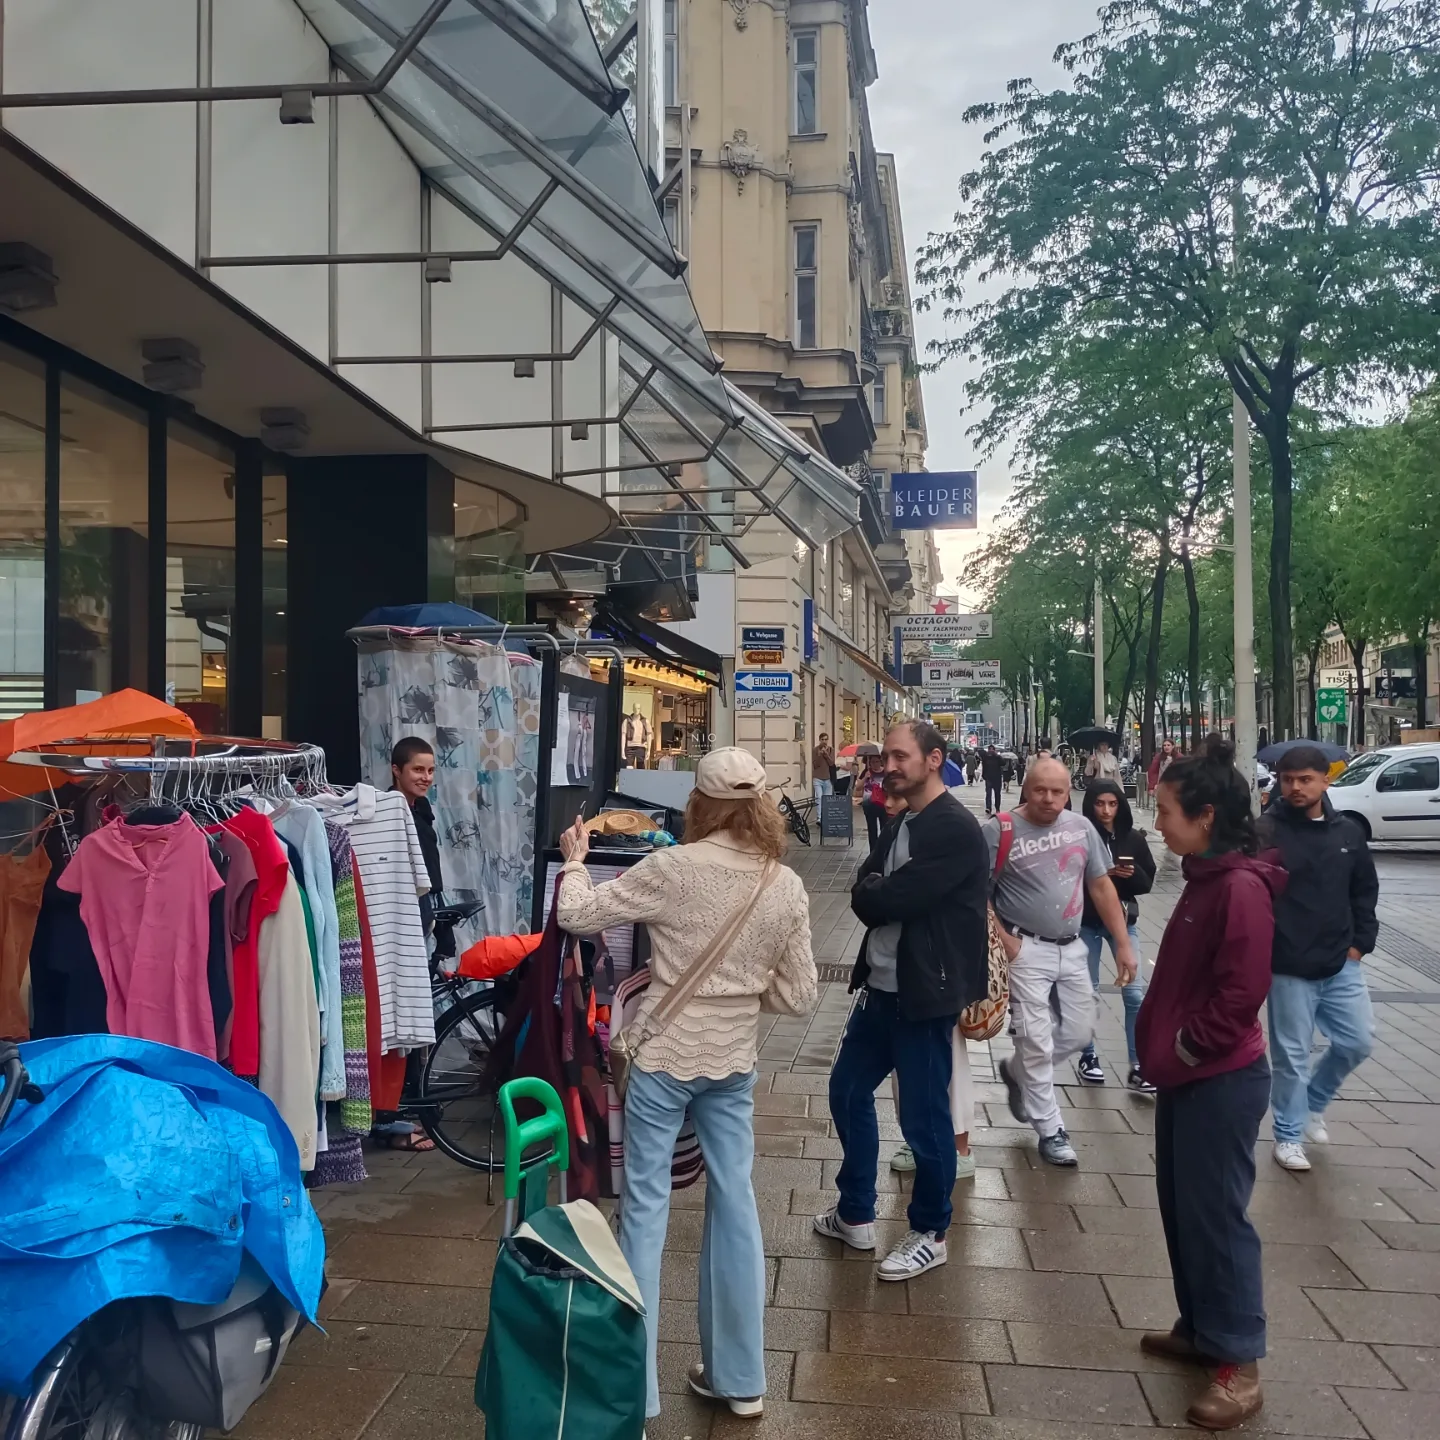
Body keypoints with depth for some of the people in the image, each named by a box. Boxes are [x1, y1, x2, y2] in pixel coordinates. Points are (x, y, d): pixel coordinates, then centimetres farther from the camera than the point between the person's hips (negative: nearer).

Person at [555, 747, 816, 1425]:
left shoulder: (673, 867, -17)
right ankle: (738, 1376, 28)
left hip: (663, 1057, -4)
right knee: (734, 1203, 15)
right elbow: (797, 996, 0)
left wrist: (573, 860, 9)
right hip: (734, 1061, 4)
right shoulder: (788, 886, -5)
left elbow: (579, 916, -9)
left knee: (645, 1206, 7)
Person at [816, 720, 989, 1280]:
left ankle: (930, 1234, 23)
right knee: (848, 1091, 17)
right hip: (881, 985, 9)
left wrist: (874, 889, -3)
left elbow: (891, 899, -23)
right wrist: (881, 891, -13)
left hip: (924, 992, -9)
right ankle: (855, 1214, 34)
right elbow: (864, 898, 7)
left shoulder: (955, 829, -17)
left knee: (923, 1116, 3)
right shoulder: (901, 823, 12)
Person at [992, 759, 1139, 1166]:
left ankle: (1018, 1072, 35)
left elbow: (1102, 887, 7)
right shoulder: (1001, 831, -12)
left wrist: (1123, 944, 4)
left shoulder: (1081, 827, 2)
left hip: (1072, 948, 5)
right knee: (1036, 1040, 0)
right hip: (1026, 950, -5)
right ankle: (1049, 1129, 16)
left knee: (1080, 1033, 12)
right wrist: (1002, 939, -16)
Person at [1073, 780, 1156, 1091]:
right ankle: (1088, 1056, 25)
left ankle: (1138, 1067, 5)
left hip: (1123, 921, 2)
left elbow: (1148, 881, 4)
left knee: (1135, 993, -1)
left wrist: (1132, 874, -17)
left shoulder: (1133, 838, -1)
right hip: (1086, 922, -2)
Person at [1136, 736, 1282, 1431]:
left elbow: (1241, 994, -24)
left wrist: (1182, 1051, -14)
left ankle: (1239, 1364, 15)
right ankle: (1199, 1329, 34)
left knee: (1217, 1214, 1)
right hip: (1184, 1076, 9)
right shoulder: (1205, 877, 7)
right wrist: (1161, 1046, 10)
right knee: (1181, 1205, 18)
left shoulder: (1241, 887, -22)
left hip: (1221, 1081, -9)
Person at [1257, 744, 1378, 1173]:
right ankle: (1288, 1135, 22)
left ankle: (1314, 1102, 34)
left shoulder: (1349, 832, 6)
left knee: (1358, 1041, 9)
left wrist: (1360, 942, 6)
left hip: (1341, 964, 5)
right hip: (1288, 967, -5)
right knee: (1292, 1055, 5)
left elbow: (1365, 891, 14)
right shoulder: (1266, 831, -11)